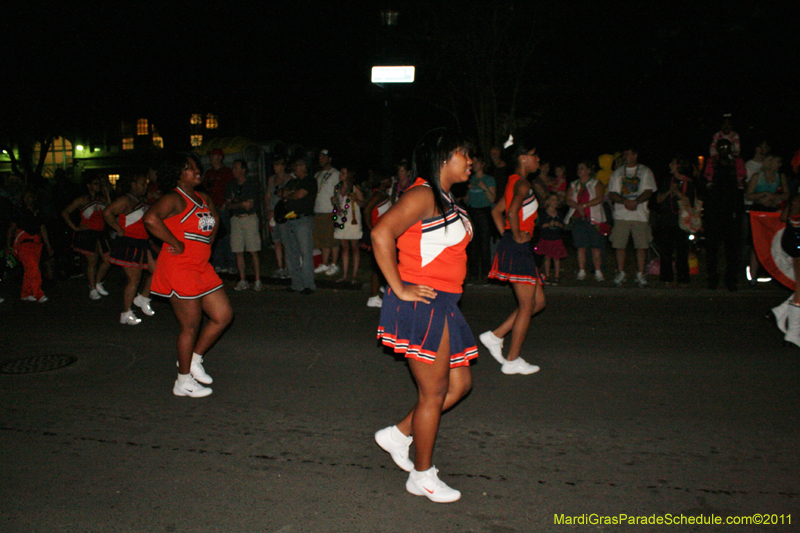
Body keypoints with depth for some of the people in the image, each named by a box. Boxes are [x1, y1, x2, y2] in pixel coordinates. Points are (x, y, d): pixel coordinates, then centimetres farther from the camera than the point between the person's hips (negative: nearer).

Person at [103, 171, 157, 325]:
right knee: (134, 279, -4)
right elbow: (107, 213, -22)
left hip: (142, 243, 9)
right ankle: (126, 314, 8)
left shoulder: (141, 201, 14)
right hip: (128, 244, -9)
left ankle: (143, 298, 26)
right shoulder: (126, 200, -13)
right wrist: (120, 230, -17)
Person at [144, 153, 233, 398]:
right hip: (179, 269, -8)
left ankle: (194, 358, 26)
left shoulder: (204, 199, 12)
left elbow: (215, 218, 33)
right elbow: (151, 219, -31)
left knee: (223, 315, 7)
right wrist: (177, 244, -23)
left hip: (202, 267, 8)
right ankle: (183, 382, 16)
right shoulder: (174, 199, -13)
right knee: (191, 326, 0)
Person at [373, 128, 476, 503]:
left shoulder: (446, 200, 16)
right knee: (433, 393, 2)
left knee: (459, 383, 15)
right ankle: (422, 476, 20)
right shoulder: (423, 195, -15)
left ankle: (398, 435, 28)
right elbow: (381, 234, -27)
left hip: (442, 306, 10)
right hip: (422, 306, -10)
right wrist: (400, 289, -22)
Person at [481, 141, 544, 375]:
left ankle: (496, 335, 14)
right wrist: (517, 237, -17)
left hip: (511, 245, 10)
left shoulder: (514, 182, 17)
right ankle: (513, 361, 6)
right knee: (527, 304, -2)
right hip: (518, 248, -10)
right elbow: (513, 212, -29)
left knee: (538, 301, 14)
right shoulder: (522, 184, -12)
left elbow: (496, 210, 24)